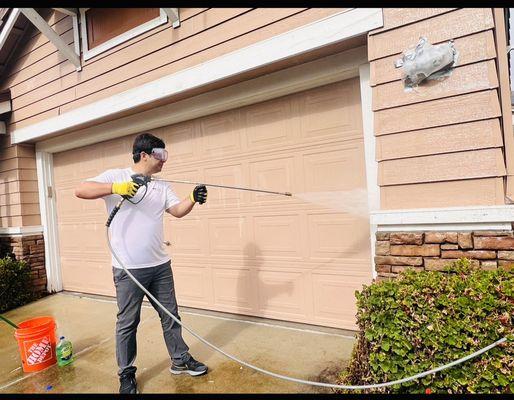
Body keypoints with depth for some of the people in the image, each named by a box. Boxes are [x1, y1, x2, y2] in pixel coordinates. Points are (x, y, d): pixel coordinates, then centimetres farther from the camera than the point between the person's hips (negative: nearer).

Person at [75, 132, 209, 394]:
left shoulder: (161, 186, 10)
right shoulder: (116, 176, -5)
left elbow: (178, 210, 3)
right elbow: (80, 190, -15)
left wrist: (193, 199, -16)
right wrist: (115, 188, -28)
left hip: (160, 265, 5)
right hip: (128, 268, -5)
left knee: (170, 315, 16)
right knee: (127, 322, 10)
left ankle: (180, 360, 33)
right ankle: (126, 374, 30)